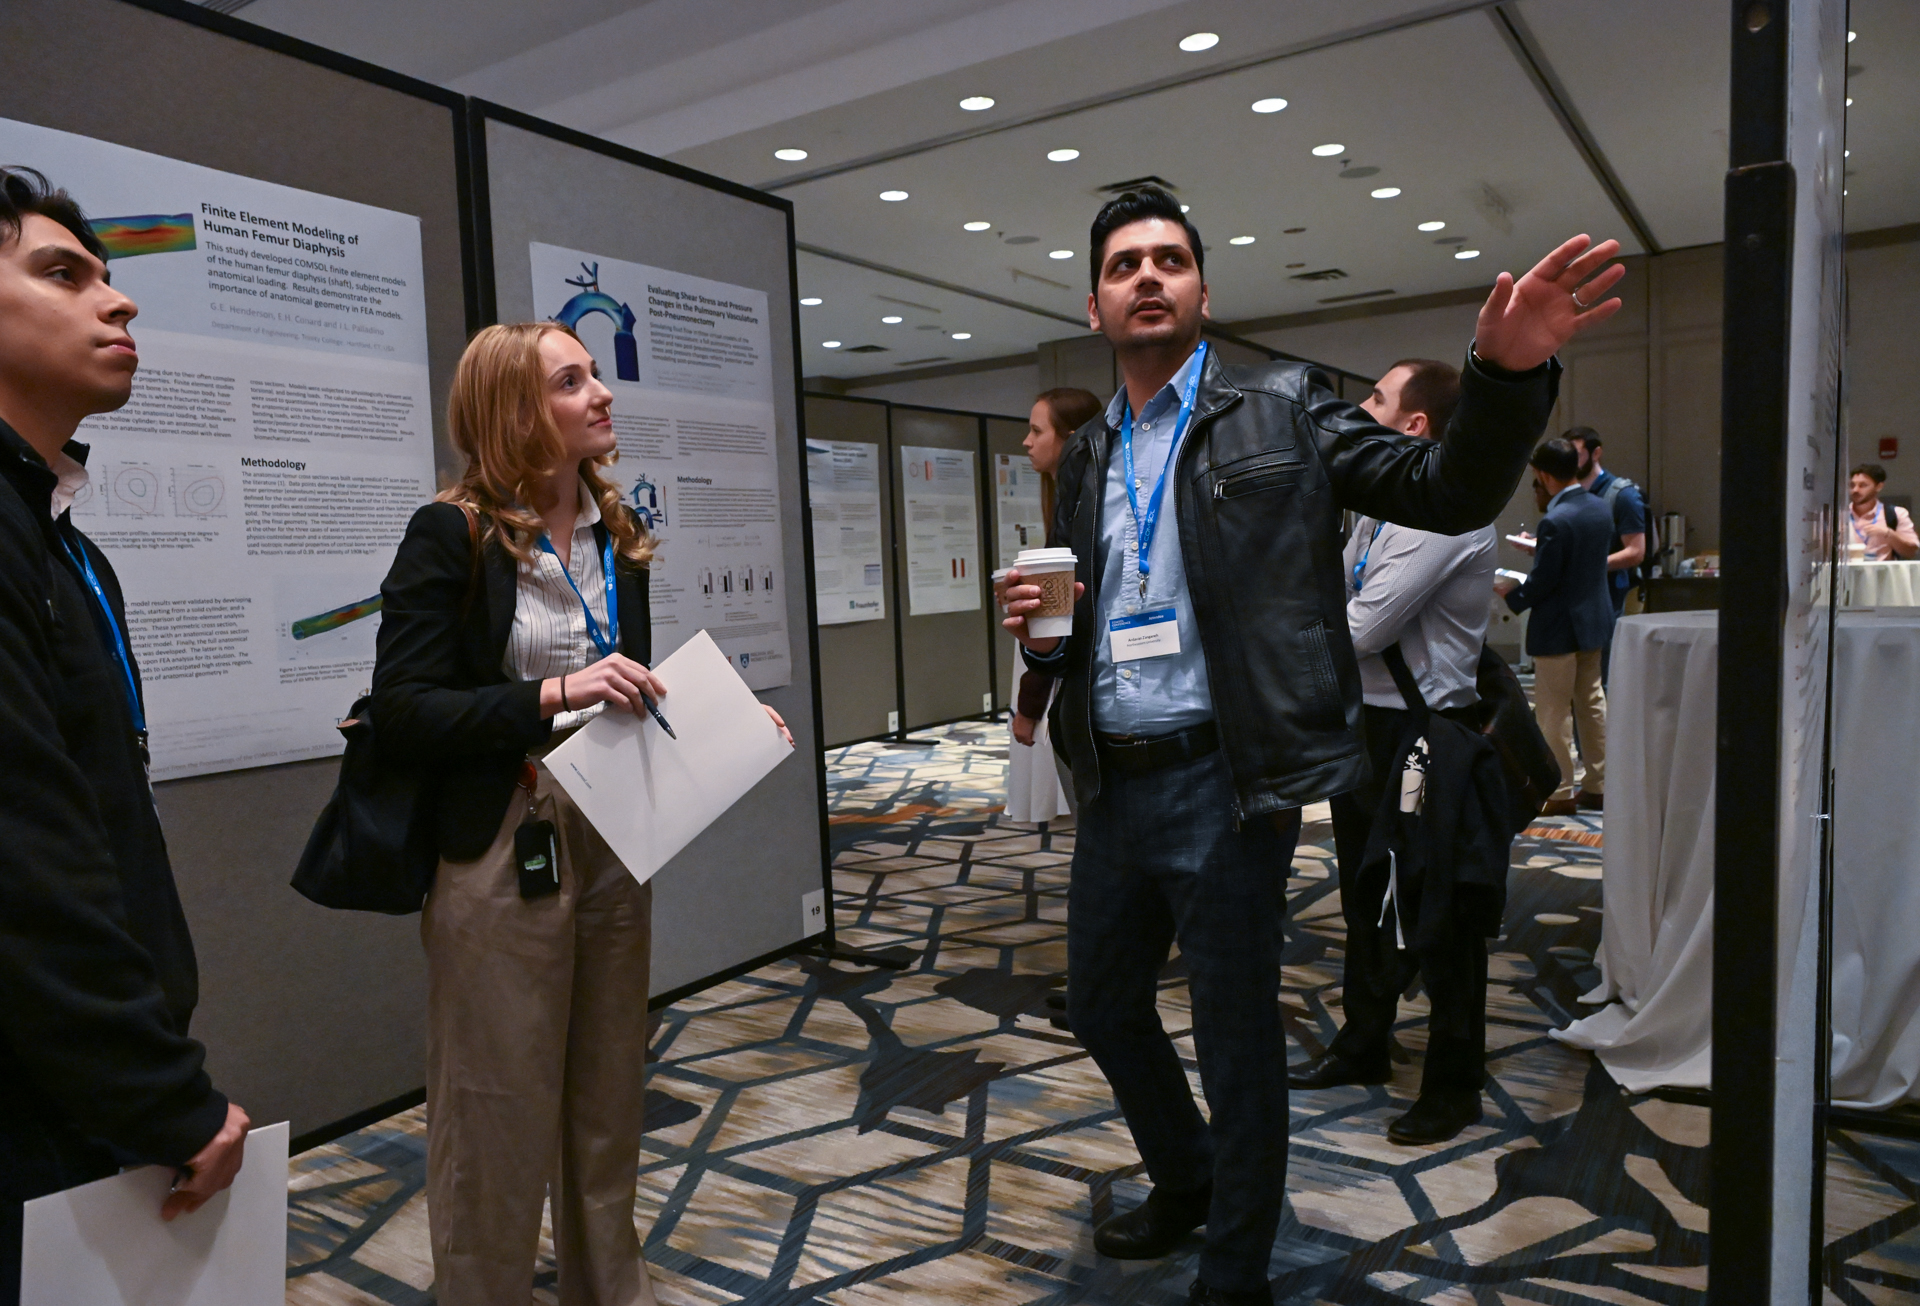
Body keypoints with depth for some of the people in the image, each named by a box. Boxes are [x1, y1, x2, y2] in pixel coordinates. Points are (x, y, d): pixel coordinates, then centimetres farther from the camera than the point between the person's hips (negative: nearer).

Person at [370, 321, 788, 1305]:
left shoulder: (616, 535, 9)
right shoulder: (451, 537, -9)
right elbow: (402, 711, -15)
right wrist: (554, 695, -25)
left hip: (613, 842, 6)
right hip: (502, 849, -6)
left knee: (607, 1096, 18)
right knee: (500, 1111, 7)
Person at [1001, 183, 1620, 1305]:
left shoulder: (1282, 411, -2)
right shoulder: (1088, 463, 13)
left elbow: (1450, 493, -8)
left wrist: (1508, 370, -25)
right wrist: (1041, 633, -5)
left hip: (1222, 786, -6)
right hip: (1113, 788, 6)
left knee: (1239, 1041, 7)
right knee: (1104, 1004, 20)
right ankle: (1186, 1183, 47)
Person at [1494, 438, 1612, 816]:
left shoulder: (1555, 521, -23)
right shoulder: (1600, 509, 4)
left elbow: (1541, 583, -21)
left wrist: (1510, 591, -4)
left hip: (1558, 629, -9)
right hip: (1595, 620, 9)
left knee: (1554, 713, 2)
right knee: (1591, 703, 17)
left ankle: (1559, 794, 9)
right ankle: (1598, 785, 25)